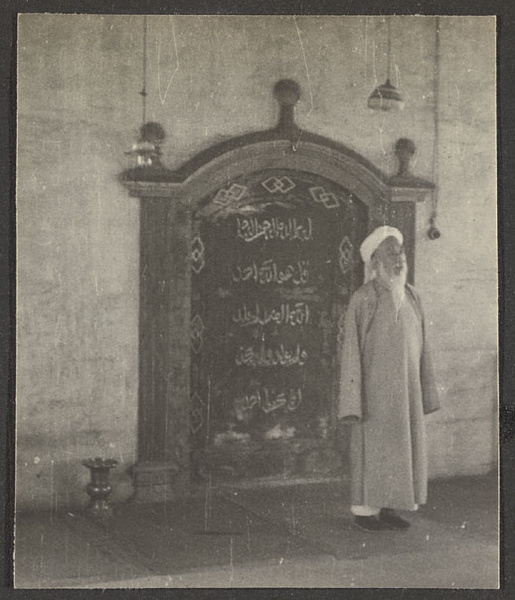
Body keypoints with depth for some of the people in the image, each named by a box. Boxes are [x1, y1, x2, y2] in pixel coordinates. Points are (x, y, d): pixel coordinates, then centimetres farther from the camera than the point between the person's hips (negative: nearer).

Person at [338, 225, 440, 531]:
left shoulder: (412, 297, 7)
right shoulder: (364, 299, -11)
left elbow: (422, 346, 11)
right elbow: (352, 348, -11)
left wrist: (425, 390, 9)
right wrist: (354, 399, -14)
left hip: (406, 388, 6)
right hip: (376, 388, -6)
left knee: (402, 446, 9)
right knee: (371, 446, 2)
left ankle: (389, 507, 20)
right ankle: (364, 509, 13)